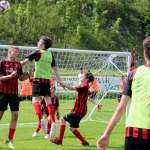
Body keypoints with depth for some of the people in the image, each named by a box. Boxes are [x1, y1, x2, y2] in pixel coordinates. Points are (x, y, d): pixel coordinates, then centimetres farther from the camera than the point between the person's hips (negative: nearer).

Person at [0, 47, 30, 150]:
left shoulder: (18, 64, 10)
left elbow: (21, 78, 16)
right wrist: (10, 76, -23)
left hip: (14, 93, 4)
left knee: (15, 116, -3)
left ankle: (10, 140, 6)